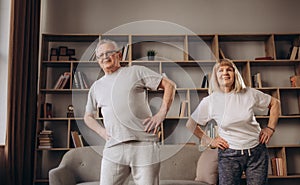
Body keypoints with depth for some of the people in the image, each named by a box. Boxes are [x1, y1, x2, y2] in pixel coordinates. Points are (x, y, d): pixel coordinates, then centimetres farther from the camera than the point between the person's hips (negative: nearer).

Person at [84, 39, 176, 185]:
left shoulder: (136, 72, 7)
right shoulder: (96, 87, 18)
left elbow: (169, 85, 5)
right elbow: (88, 116, 29)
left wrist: (161, 113, -5)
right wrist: (101, 131, 11)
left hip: (144, 145, -3)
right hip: (113, 148, 3)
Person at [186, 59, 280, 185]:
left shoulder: (249, 94, -4)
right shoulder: (209, 102, -7)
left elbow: (275, 103, 11)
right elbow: (190, 125, 4)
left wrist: (270, 128, 3)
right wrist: (209, 141, 0)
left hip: (256, 152, 2)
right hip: (229, 154, -1)